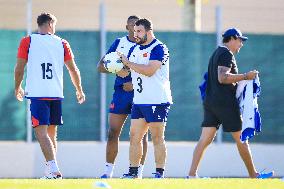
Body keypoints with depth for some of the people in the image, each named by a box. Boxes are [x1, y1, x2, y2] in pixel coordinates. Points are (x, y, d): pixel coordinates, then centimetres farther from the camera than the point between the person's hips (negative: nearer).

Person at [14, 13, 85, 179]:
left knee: (41, 132, -9)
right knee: (52, 133, 15)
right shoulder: (62, 43, 9)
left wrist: (18, 88, 20)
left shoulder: (27, 42, 1)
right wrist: (79, 90, 27)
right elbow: (73, 69, 14)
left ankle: (54, 170, -23)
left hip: (37, 93, -3)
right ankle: (52, 171, 18)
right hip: (56, 94, 4)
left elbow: (19, 68, 3)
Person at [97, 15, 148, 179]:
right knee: (113, 132, -2)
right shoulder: (119, 43, 9)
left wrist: (135, 84, -16)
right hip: (121, 92, 2)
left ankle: (139, 171, 4)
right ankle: (108, 171, 4)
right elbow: (101, 66, 9)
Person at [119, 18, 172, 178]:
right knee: (134, 136, 4)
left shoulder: (159, 48, -10)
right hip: (139, 101, 8)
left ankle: (160, 173, 1)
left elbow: (149, 70, -22)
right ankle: (133, 172, 7)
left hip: (157, 102, -7)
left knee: (157, 138, -3)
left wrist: (128, 63, -16)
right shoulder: (135, 49, 16)